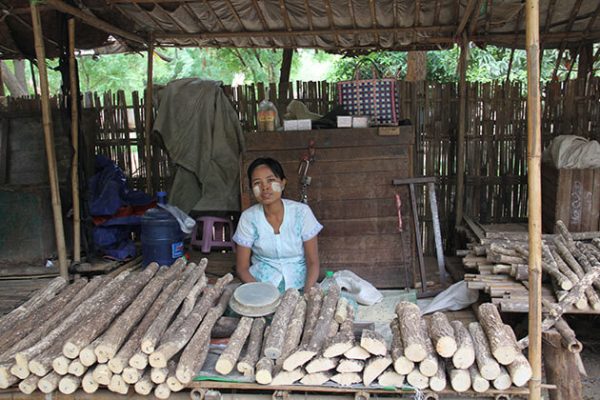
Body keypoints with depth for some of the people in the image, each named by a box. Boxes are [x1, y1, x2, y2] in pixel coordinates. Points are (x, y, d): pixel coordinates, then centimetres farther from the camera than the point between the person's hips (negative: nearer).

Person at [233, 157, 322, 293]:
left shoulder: (301, 211, -7)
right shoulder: (248, 217, -5)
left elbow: (313, 262, -3)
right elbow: (242, 268, -1)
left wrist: (307, 294, -19)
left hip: (299, 283, 0)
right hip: (261, 282, 1)